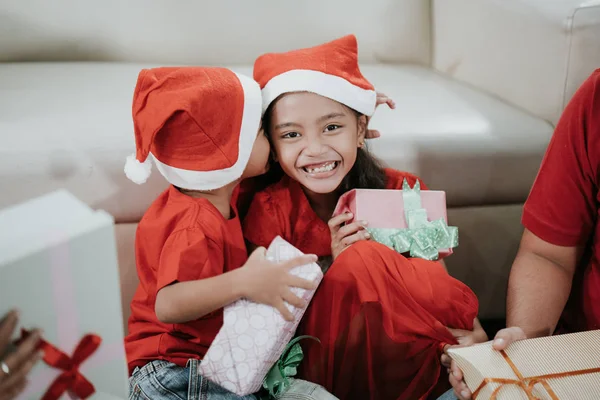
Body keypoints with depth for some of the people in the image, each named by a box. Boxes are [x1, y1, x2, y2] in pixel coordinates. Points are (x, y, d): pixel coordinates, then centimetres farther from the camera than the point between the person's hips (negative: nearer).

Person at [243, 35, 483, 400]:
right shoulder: (270, 211, -8)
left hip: (409, 365, 2)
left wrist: (470, 334, -27)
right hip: (320, 369, -1)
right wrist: (332, 266, -20)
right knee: (362, 261, -29)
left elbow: (437, 286, -6)